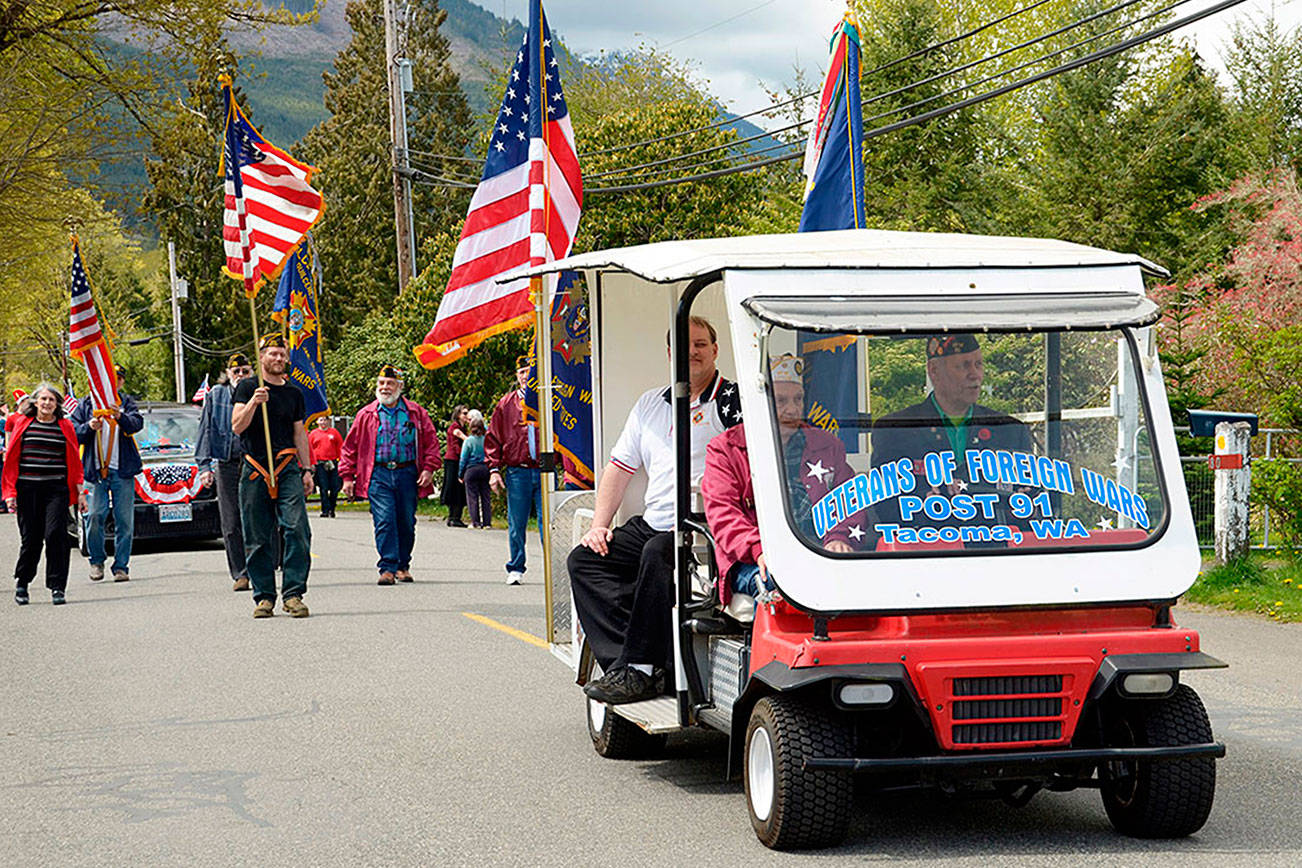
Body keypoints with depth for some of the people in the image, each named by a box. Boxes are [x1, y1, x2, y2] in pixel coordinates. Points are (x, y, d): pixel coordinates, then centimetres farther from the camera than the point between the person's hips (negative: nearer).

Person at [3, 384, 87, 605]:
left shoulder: (65, 427, 9)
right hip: (27, 489, 0)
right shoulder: (22, 424, 8)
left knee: (55, 535, -11)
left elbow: (75, 462, 11)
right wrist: (10, 493, 0)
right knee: (30, 538, 3)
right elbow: (11, 460, 7)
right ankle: (21, 583, 23)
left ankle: (57, 587, -5)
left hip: (56, 489, 0)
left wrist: (79, 492, 5)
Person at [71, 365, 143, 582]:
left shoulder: (126, 402, 9)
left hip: (122, 470, 0)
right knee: (95, 516, -9)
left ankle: (121, 566, 7)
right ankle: (97, 561, 10)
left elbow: (137, 423, -11)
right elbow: (73, 432, 7)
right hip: (96, 470, 0)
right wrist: (89, 427, -14)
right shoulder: (87, 404, 11)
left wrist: (120, 417, -32)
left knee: (125, 519, -1)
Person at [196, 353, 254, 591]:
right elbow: (206, 430, 11)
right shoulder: (216, 395, 10)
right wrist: (204, 465, 3)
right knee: (231, 524, -1)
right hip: (227, 465, 1)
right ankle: (240, 574, 5)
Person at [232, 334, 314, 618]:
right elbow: (237, 427, -4)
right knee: (258, 538, 1)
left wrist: (306, 469, 13)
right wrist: (253, 402, -19)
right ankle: (264, 596, 9)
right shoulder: (247, 387, 5)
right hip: (255, 471, -2)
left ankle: (293, 594, -11)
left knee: (297, 528, -13)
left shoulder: (294, 393, 15)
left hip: (288, 469, 2)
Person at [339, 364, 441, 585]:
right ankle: (388, 568, -12)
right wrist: (347, 476, 4)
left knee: (406, 523, 6)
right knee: (384, 521, -12)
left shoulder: (416, 413, 7)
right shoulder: (366, 415, 8)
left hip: (407, 474, 1)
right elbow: (351, 446, 10)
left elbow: (431, 441, 9)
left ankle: (403, 566, 20)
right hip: (378, 474, -1)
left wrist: (429, 468, -3)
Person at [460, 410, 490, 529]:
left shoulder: (468, 440, -7)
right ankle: (487, 521, 7)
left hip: (472, 470, -3)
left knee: (473, 496, 2)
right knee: (485, 496, 8)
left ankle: (475, 522, 0)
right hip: (485, 469, 3)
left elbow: (463, 459, -3)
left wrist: (460, 474, 5)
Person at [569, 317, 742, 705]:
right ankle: (623, 662, -23)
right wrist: (599, 525, 10)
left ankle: (639, 669, -30)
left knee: (657, 554, -35)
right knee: (584, 559, -10)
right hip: (651, 525, 7)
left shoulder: (733, 402, 0)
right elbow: (619, 468, 23)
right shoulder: (651, 404, 21)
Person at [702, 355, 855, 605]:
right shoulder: (724, 450, 16)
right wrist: (759, 549, -17)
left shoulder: (828, 446, 26)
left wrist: (838, 537, -7)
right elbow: (722, 513, 2)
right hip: (750, 564, -2)